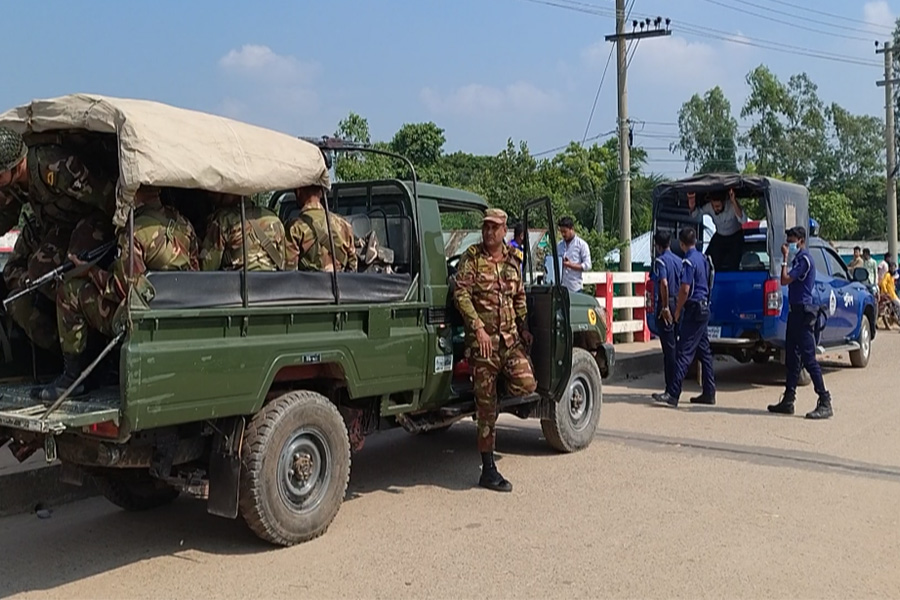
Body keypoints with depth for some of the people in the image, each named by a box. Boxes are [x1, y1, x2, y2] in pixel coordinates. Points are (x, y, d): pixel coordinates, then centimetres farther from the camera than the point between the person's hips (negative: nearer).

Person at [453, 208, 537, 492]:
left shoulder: (512, 259, 12)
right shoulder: (472, 257, -2)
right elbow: (460, 293, -12)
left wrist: (523, 327, 12)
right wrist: (478, 327, -20)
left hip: (511, 338, 4)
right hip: (482, 339, -4)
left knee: (526, 384, -17)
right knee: (487, 406, 0)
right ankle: (488, 470, 10)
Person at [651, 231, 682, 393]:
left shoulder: (660, 260, -11)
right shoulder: (678, 260, 11)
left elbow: (664, 283, -24)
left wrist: (665, 307, -21)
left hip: (666, 306, -7)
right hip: (678, 304, 7)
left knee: (669, 347, -5)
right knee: (674, 346, 15)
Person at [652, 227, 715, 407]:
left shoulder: (689, 261, -14)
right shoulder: (702, 258, 13)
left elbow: (685, 290, -19)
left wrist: (677, 311, -9)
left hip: (693, 310, -9)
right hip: (704, 308, 9)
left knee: (684, 352, -13)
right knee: (704, 352, 12)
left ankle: (672, 394, -16)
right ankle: (709, 393, 16)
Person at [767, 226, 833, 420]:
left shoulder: (804, 259, -13)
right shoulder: (799, 259, 17)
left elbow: (785, 280, -20)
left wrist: (785, 258, -14)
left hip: (803, 312, -10)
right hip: (796, 311, 10)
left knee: (808, 358, -10)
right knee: (792, 358, 12)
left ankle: (825, 403, -8)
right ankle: (788, 401, 18)